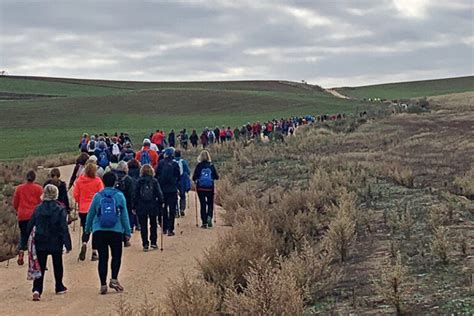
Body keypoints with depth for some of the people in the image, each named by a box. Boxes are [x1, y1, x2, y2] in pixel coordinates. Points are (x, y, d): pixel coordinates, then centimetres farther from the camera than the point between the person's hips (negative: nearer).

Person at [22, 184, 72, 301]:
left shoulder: (38, 209, -1)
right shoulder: (60, 209, -9)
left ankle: (37, 289, -16)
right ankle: (59, 287, 31)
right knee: (57, 265, 18)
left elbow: (30, 226, 2)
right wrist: (68, 244, -9)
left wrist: (25, 243, 11)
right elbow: (64, 228, -12)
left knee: (40, 267, 2)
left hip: (40, 243, 1)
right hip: (56, 243, -1)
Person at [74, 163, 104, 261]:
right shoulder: (97, 181, -9)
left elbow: (76, 195, 1)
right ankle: (94, 253, 9)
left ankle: (84, 244, -15)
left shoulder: (79, 180, -2)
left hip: (83, 210, 2)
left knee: (85, 230, 14)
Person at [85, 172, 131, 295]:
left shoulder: (97, 196, 2)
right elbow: (124, 215, 2)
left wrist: (87, 229, 21)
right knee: (116, 256, 12)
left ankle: (103, 285, 4)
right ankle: (114, 279, -4)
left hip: (99, 231, 1)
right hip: (116, 231, -1)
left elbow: (90, 214, 8)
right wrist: (127, 232, 6)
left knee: (103, 258, 5)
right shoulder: (119, 196, 0)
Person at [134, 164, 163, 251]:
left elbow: (135, 195, -3)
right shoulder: (154, 181, -6)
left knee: (143, 226, 6)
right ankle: (153, 243, 15)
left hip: (141, 207, 0)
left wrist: (134, 206, 3)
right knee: (153, 225, 15)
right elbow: (159, 194, -6)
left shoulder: (139, 182, -5)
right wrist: (160, 203, 5)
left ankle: (145, 244, 2)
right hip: (153, 207, 0)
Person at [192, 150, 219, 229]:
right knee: (210, 204, 15)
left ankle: (204, 222, 7)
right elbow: (216, 177, 0)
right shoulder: (211, 165, -2)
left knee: (203, 204, 7)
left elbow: (194, 177, -9)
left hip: (200, 188, -1)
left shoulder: (199, 166, -6)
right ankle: (209, 217, -10)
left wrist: (195, 180, 12)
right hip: (210, 188, 1)